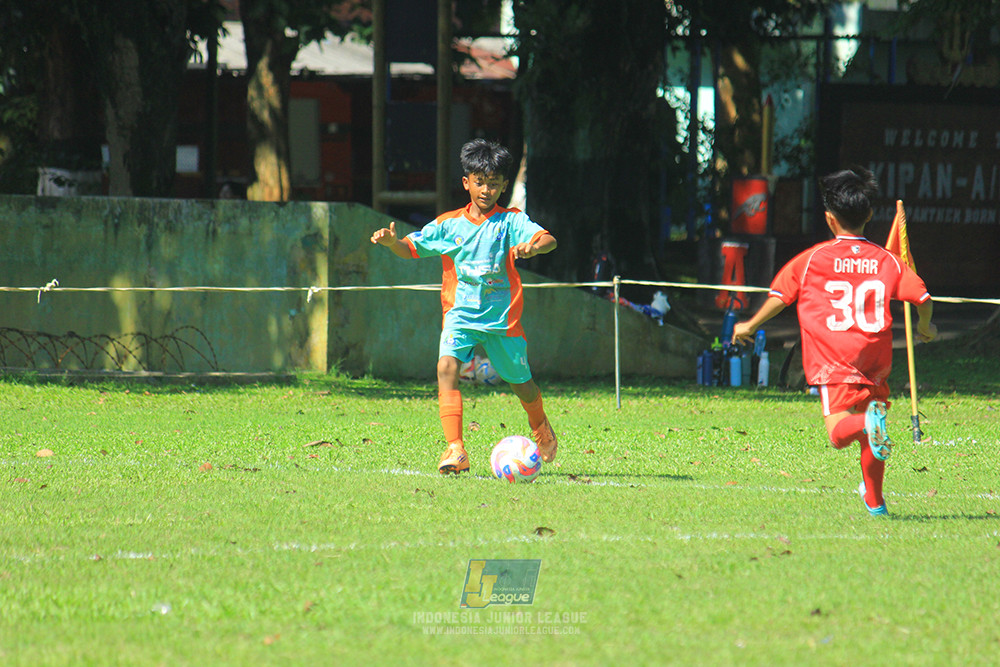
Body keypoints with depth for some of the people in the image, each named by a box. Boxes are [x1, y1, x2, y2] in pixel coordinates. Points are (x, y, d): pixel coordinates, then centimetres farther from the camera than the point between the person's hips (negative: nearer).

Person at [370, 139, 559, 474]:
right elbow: (411, 246, 10)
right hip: (461, 312, 1)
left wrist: (531, 247, -39)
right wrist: (390, 241, -12)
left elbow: (548, 240, -16)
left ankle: (541, 428, 47)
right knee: (447, 366, -25)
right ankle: (456, 450, -29)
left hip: (503, 317, -1)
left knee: (520, 382, 13)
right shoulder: (449, 224, 5)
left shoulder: (510, 221, -2)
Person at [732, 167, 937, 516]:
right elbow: (922, 298, 2)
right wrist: (924, 328, 24)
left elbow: (779, 296, 4)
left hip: (833, 358, -3)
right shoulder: (887, 261, 6)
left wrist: (750, 326, 20)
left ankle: (867, 423, -45)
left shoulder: (812, 259, 2)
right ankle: (875, 500, 28)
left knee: (839, 431, -12)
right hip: (875, 358, 3)